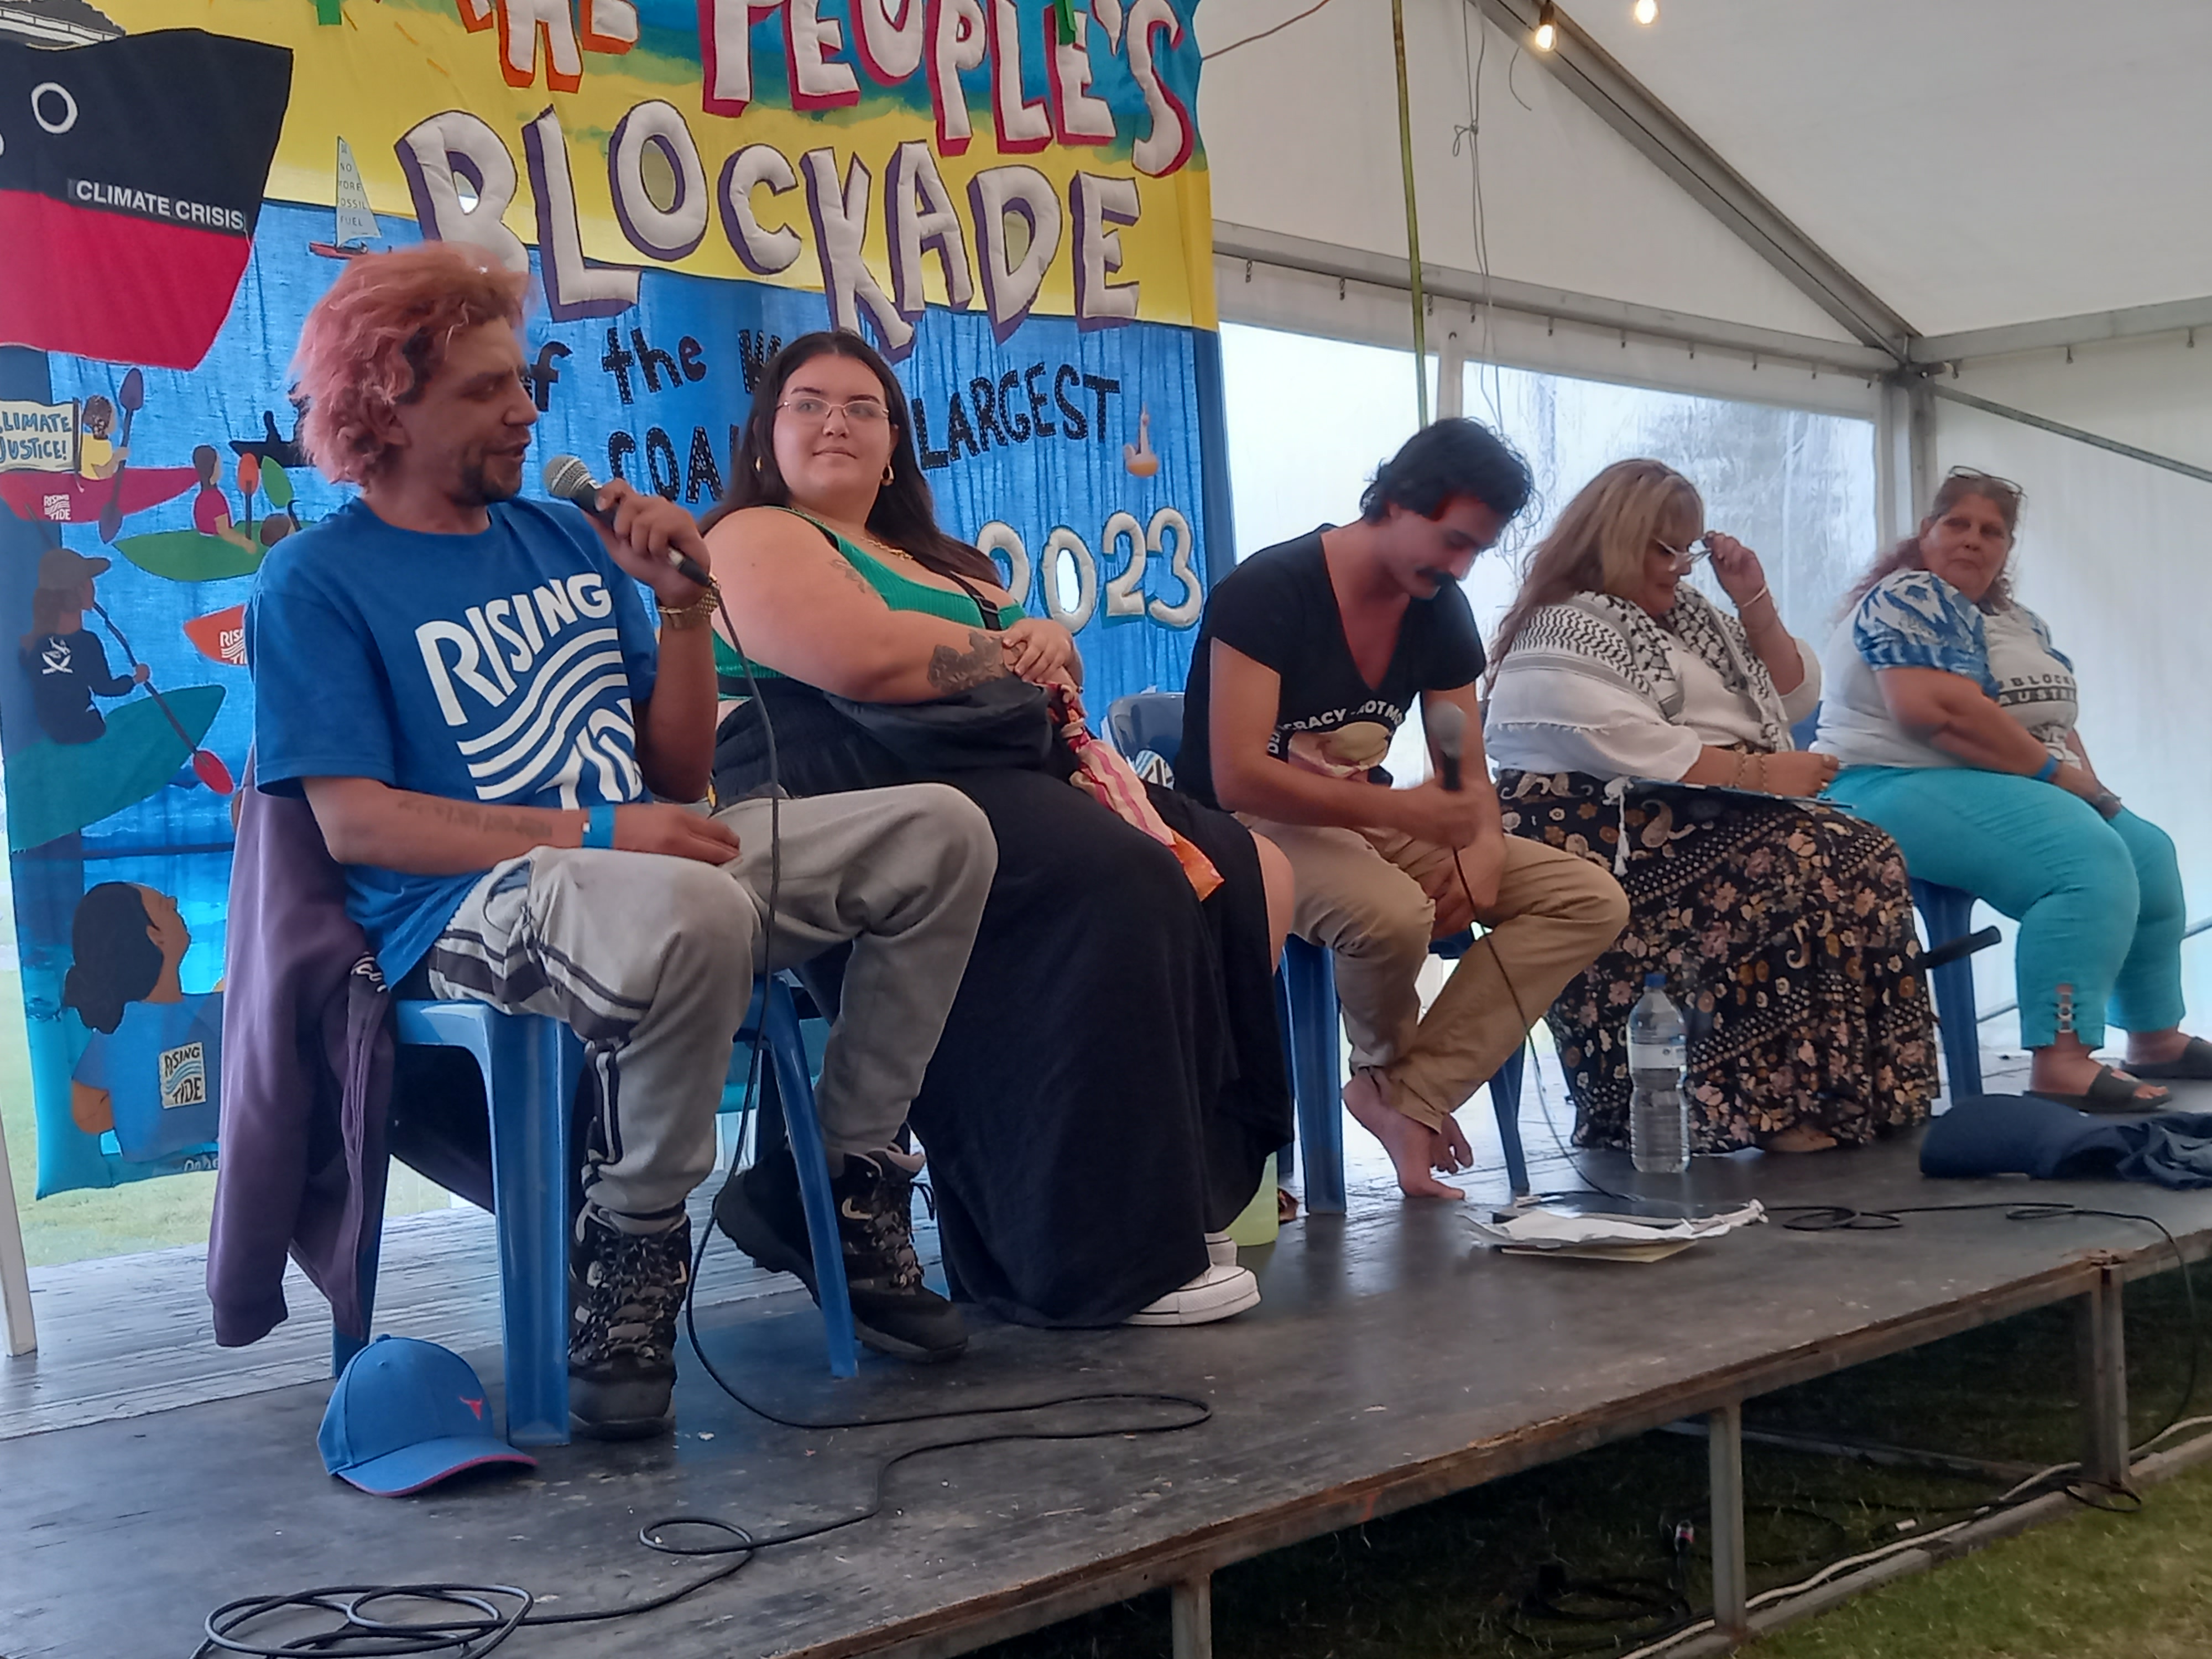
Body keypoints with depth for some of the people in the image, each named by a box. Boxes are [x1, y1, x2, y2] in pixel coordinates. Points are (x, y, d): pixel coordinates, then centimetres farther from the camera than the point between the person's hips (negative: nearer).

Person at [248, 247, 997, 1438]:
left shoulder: (563, 539, 18)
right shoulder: (315, 582, 1)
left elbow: (682, 779, 17)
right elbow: (354, 819, -11)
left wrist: (680, 598, 2)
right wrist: (591, 834, -19)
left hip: (648, 871, 7)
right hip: (465, 910, -7)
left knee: (938, 833, -7)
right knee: (692, 912, -40)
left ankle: (849, 1183, 1)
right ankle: (630, 1251, -16)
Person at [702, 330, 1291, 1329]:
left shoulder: (937, 560, 31)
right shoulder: (757, 537, 4)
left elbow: (1053, 679, 26)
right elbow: (866, 657, -15)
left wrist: (1052, 640, 1)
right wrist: (1008, 653, 1)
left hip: (999, 782, 9)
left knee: (1237, 873, -7)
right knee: (1115, 888, -31)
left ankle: (1194, 1189, -9)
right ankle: (1097, 1257, -27)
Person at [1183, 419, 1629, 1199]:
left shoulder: (1440, 610, 4)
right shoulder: (1269, 592, -18)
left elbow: (1467, 772, 7)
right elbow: (1238, 778, -26)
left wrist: (1483, 848, -17)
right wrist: (1400, 809, -32)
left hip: (1369, 822, 7)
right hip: (1257, 831, -7)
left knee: (1592, 899, -9)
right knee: (1391, 912, -40)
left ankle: (1412, 1096, -17)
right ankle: (1387, 1070, -4)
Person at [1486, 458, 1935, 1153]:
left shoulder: (1688, 616, 24)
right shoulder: (1560, 639, -4)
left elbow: (1793, 697, 27)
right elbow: (1630, 750, -19)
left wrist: (1755, 604, 14)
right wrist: (1757, 774, -17)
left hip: (1725, 816, 9)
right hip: (1622, 830, -8)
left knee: (1867, 858, -18)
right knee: (1804, 863, -31)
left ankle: (1875, 1094, -20)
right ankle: (1792, 1106, -27)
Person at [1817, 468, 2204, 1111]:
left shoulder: (2020, 623, 21)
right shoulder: (1907, 599, -10)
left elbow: (2054, 718, 22)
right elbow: (1934, 709, -25)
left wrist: (2090, 786, 0)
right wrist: (2055, 771, -19)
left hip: (2006, 791, 11)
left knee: (2149, 853, 12)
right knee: (2089, 859, -29)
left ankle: (2155, 1038, 22)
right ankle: (2060, 1066, -37)